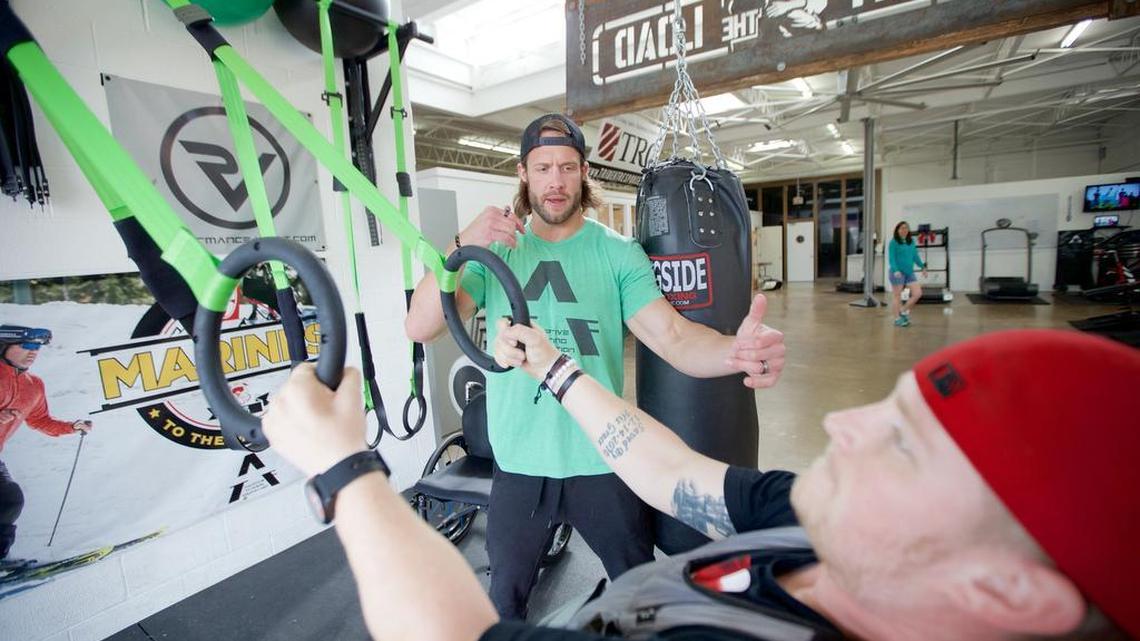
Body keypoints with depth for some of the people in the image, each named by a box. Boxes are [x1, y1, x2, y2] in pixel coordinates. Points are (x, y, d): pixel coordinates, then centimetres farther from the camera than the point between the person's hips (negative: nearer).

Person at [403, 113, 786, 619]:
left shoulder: (618, 253, -6)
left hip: (603, 461, -1)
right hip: (519, 463, 2)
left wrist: (735, 351, -37)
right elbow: (419, 328, -11)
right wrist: (462, 246, -26)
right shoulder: (493, 250, -2)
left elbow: (672, 337, -16)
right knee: (505, 598, 24)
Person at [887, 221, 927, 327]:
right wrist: (895, 270, -25)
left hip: (909, 273, 6)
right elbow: (891, 258, -14)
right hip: (898, 273, -6)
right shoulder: (894, 242, -8)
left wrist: (923, 267, 13)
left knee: (918, 293, -1)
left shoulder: (911, 242, 10)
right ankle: (897, 319, 12)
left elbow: (915, 256, 17)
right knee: (897, 296, 3)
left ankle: (903, 311, 17)